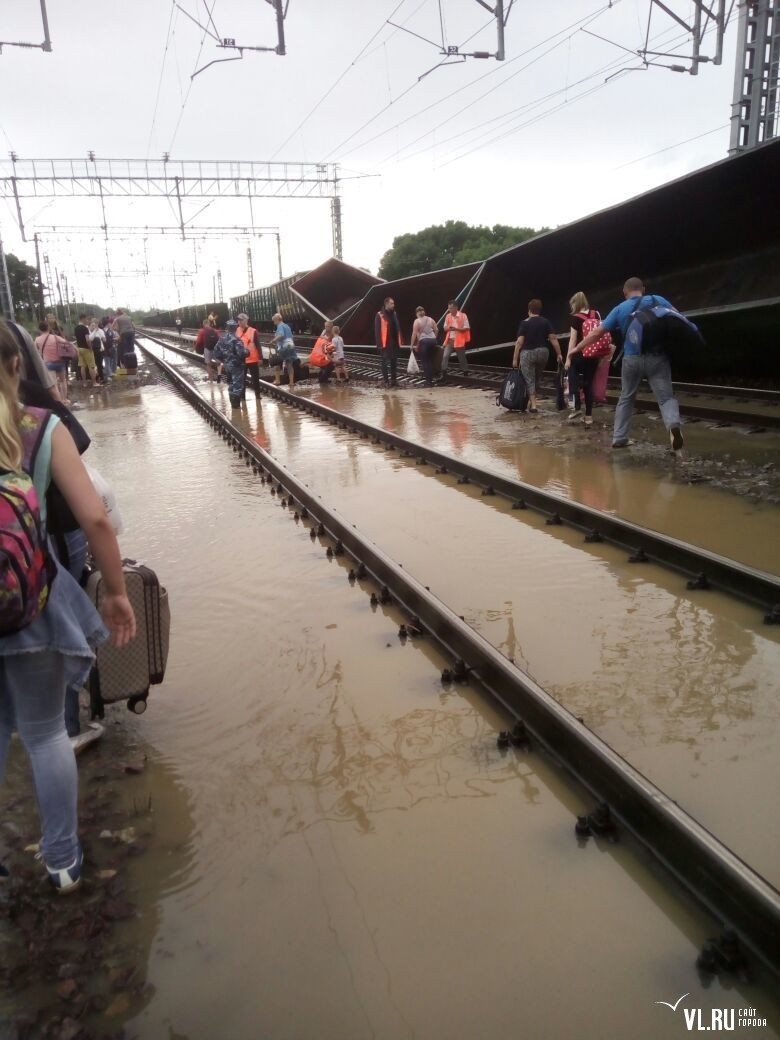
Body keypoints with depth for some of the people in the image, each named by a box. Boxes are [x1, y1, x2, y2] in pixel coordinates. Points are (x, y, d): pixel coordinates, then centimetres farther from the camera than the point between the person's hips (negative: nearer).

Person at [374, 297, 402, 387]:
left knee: (394, 362, 10)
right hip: (385, 343, -6)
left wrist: (400, 340, 8)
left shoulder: (394, 314, 11)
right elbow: (377, 330, -10)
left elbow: (398, 328, 14)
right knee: (385, 362, 1)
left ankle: (394, 380, 17)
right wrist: (379, 343, -15)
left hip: (394, 342, 6)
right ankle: (385, 380, 6)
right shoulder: (380, 315, -7)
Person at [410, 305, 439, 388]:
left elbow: (414, 334, -7)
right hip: (433, 340, 5)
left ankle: (428, 381, -6)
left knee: (424, 361, 0)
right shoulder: (430, 319, 12)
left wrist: (412, 344, -4)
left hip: (424, 341, -5)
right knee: (430, 360, 13)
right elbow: (436, 330, 11)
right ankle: (431, 380, 13)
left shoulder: (417, 321, -2)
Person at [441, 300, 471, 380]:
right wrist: (448, 328, -13)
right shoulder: (448, 316, 7)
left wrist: (456, 329, -21)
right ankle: (444, 375, -11)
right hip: (449, 340, 4)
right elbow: (445, 328, 13)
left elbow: (467, 328, -9)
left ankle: (466, 374, 25)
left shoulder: (463, 316, -8)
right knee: (445, 356, -12)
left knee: (462, 358, 8)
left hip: (459, 341, -4)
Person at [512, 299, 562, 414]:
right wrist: (559, 354, 4)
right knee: (537, 378, 19)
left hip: (528, 353, -4)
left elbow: (519, 342, -10)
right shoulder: (545, 322, 4)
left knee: (529, 380, 1)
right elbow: (553, 339, -1)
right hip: (543, 352, 4)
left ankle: (533, 405, -5)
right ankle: (531, 401, 24)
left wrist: (515, 359, -7)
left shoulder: (525, 323, -6)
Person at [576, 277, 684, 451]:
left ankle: (619, 438, 21)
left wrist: (578, 348, 19)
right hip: (657, 357, -1)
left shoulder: (620, 309, 9)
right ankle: (673, 425, -33)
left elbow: (597, 332, 9)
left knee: (626, 399, 18)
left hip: (632, 359, 1)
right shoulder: (658, 301, 8)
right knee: (666, 397, -3)